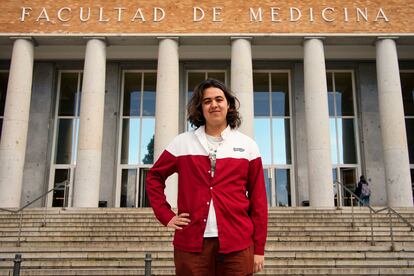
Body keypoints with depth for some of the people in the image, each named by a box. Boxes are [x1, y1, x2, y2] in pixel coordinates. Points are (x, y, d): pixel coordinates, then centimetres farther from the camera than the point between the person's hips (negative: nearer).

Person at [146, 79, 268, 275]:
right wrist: (166, 216, 4)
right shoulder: (182, 142, 7)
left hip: (237, 244, 0)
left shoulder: (247, 145, 7)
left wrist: (259, 248, 3)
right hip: (192, 242, 0)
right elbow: (154, 177, 16)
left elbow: (258, 199, 6)